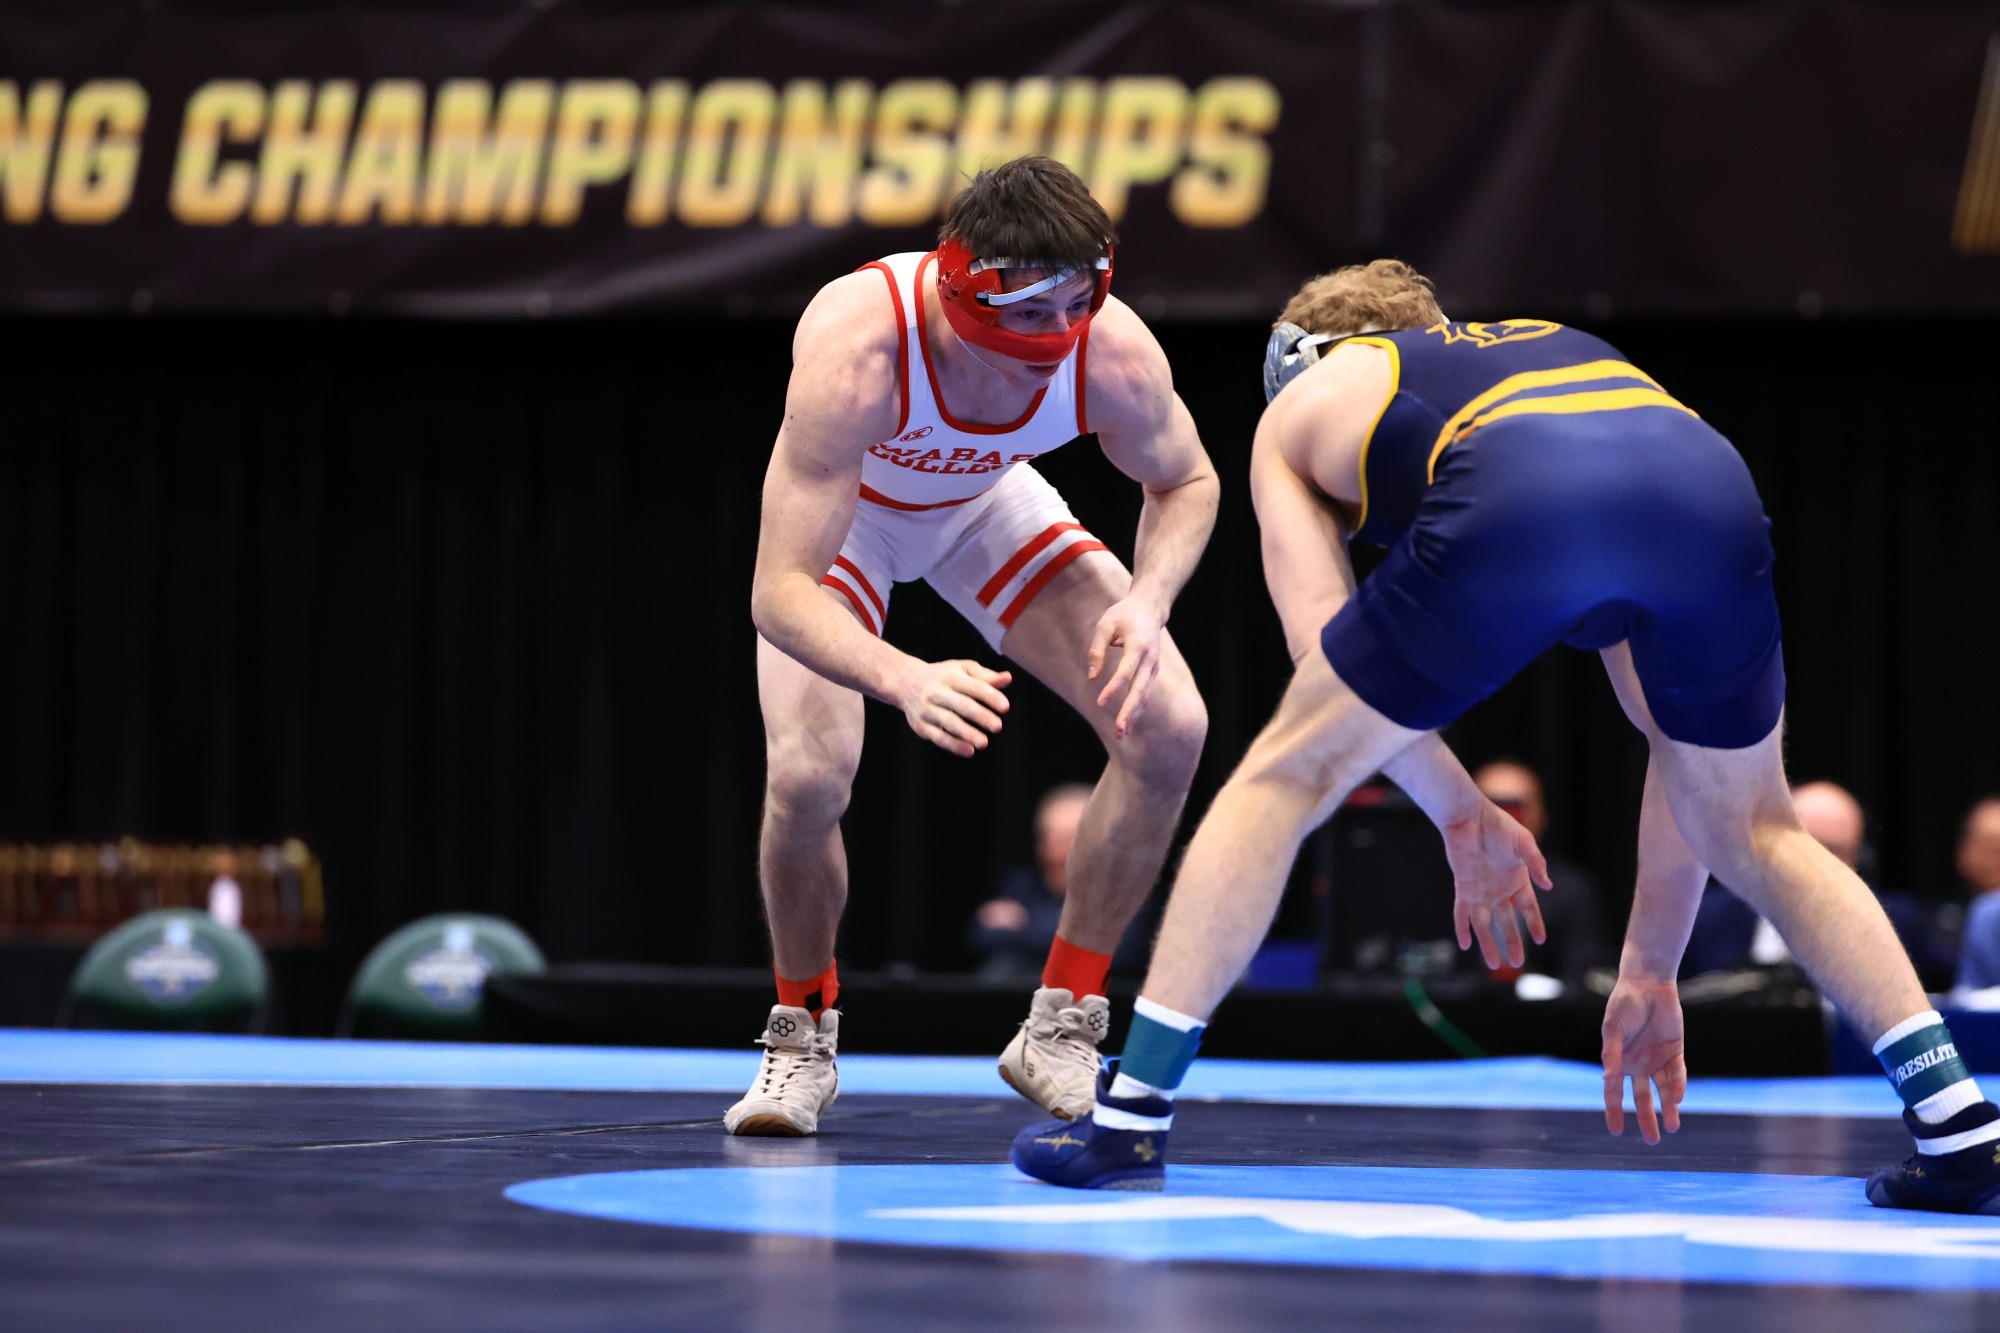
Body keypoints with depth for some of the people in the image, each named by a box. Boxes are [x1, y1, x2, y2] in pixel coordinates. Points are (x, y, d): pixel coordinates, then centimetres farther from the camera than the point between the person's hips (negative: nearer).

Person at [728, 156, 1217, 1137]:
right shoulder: (856, 348, -44)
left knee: (1169, 726, -14)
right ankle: (802, 1034, 4)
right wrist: (908, 683, -63)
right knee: (808, 771, -26)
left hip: (986, 504, 3)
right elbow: (780, 593, -45)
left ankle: (1060, 1030, 2)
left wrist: (1146, 603, -29)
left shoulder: (1113, 352, -33)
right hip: (841, 513, -3)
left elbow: (1185, 482, -9)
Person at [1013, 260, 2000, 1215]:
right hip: (1712, 489, 4)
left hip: (1512, 514, -4)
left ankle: (1132, 1112, 14)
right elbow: (1688, 743, 44)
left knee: (1281, 782, 18)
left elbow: (1323, 641, 17)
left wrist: (1460, 814, 24)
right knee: (1757, 840, 27)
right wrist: (1651, 969, 47)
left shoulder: (1300, 405, 36)